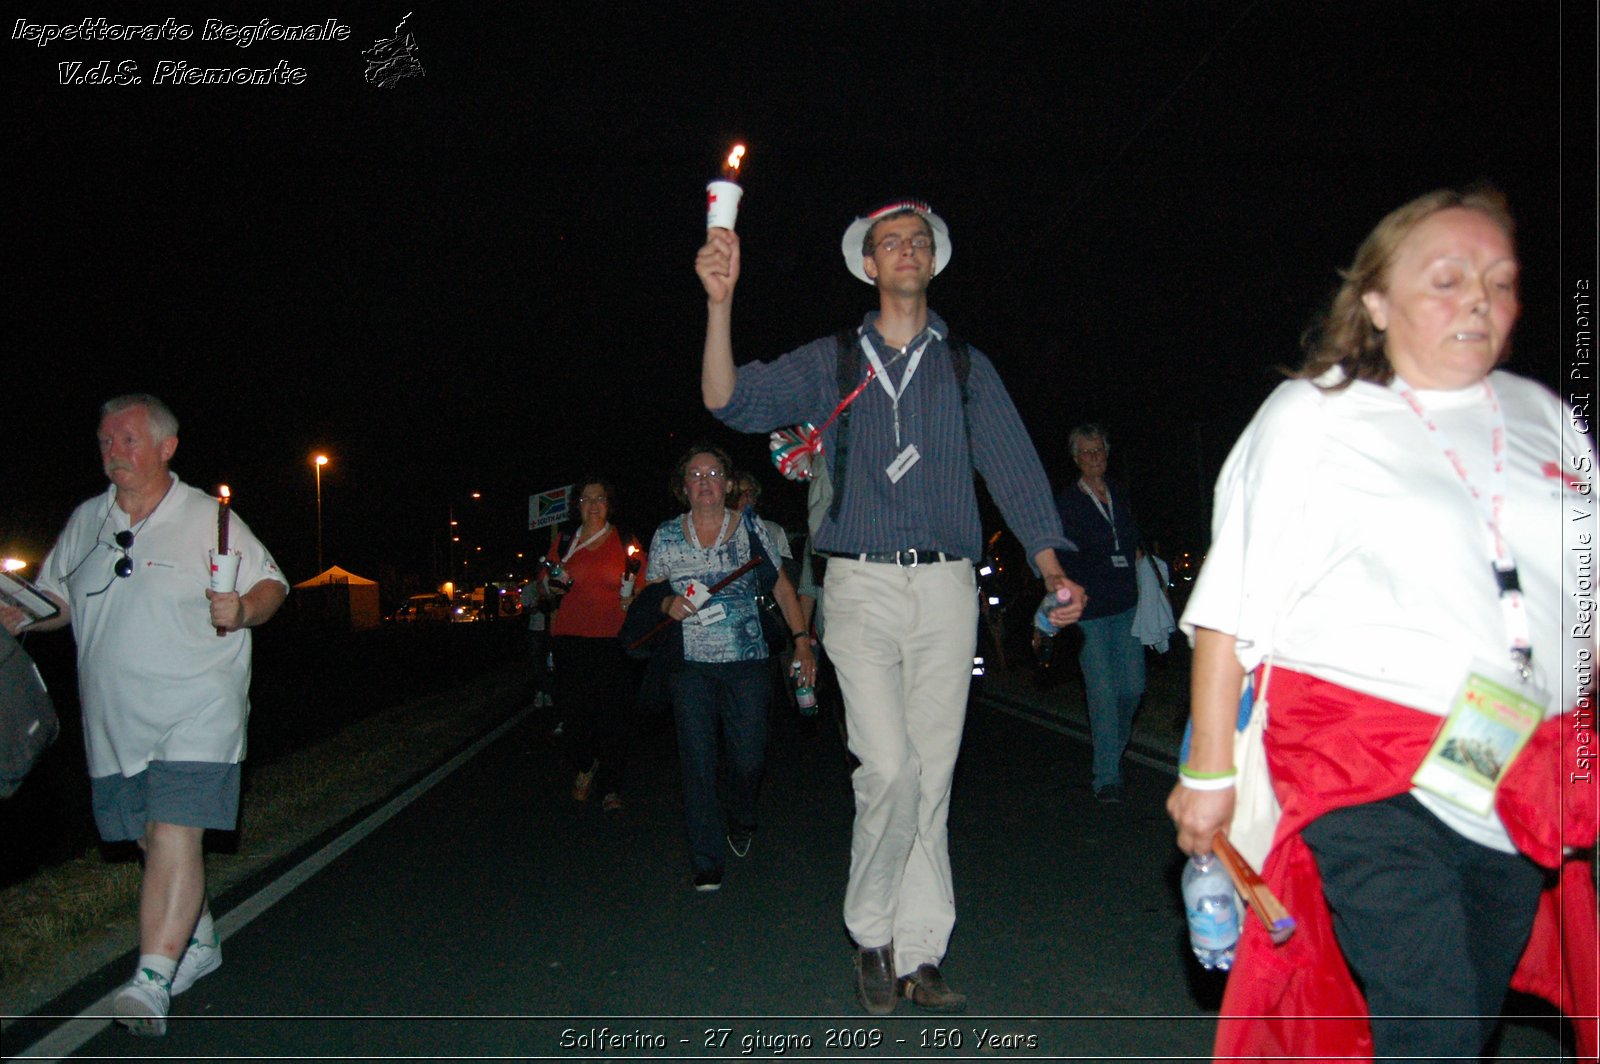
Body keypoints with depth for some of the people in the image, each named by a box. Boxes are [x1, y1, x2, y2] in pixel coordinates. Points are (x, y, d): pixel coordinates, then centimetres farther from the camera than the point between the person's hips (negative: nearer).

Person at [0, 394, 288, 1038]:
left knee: (176, 835, -16)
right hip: (113, 720, 6)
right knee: (152, 840, 14)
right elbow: (57, 598, 20)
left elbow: (272, 584, 0)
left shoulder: (208, 518, -2)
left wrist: (243, 610, -20)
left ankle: (152, 979, -15)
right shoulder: (85, 522, 12)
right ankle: (199, 942, 32)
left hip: (195, 712, -5)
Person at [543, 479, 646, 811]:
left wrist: (633, 597, -8)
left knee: (614, 712, -4)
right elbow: (544, 587, 20)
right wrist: (554, 586, -1)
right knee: (574, 708, 1)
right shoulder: (563, 543, 14)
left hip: (613, 637, -2)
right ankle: (585, 766, 28)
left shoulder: (626, 543, 8)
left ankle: (611, 787, 8)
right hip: (569, 637, 2)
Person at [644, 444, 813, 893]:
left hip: (746, 660, 0)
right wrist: (669, 604, -8)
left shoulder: (751, 528, 4)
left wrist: (800, 639, 0)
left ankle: (740, 823, 32)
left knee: (750, 758, -1)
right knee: (697, 762, -4)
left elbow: (781, 586, 7)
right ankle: (705, 863, 7)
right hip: (690, 664, 1)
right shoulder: (666, 535, 6)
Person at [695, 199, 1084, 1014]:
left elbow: (1013, 466, 6)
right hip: (862, 585, -2)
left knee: (931, 776, 4)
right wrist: (720, 305, -15)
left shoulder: (966, 368, 13)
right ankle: (871, 935, 13)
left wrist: (1053, 571, -5)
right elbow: (730, 402, -1)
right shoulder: (829, 363, 10)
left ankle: (918, 954, 17)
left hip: (945, 587, 2)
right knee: (889, 769, -10)